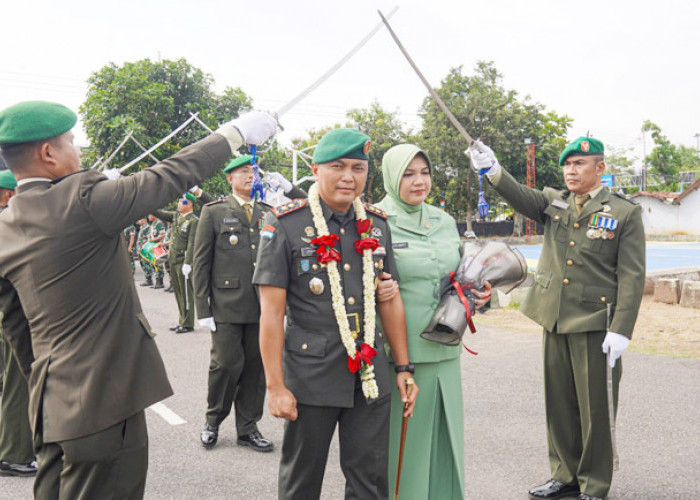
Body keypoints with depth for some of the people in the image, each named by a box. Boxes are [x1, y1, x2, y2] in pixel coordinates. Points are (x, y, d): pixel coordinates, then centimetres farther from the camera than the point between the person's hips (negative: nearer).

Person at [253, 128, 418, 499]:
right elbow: (271, 311, -9)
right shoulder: (285, 225, -8)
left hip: (370, 377, 4)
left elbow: (389, 300, 12)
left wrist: (404, 368, 10)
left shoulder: (377, 225, 7)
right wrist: (275, 386, -11)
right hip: (310, 377, -3)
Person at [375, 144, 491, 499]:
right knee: (402, 441, 1)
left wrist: (480, 294, 3)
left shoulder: (444, 221, 12)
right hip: (398, 355, -5)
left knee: (443, 438, 13)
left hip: (444, 353, 6)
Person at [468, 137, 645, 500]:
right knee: (559, 403, 13)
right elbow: (521, 198, -11)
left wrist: (621, 330, -15)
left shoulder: (625, 213, -3)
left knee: (595, 408, 4)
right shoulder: (553, 202, 9)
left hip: (595, 324, -4)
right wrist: (494, 172, -31)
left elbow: (632, 276, -7)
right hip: (554, 320, 5)